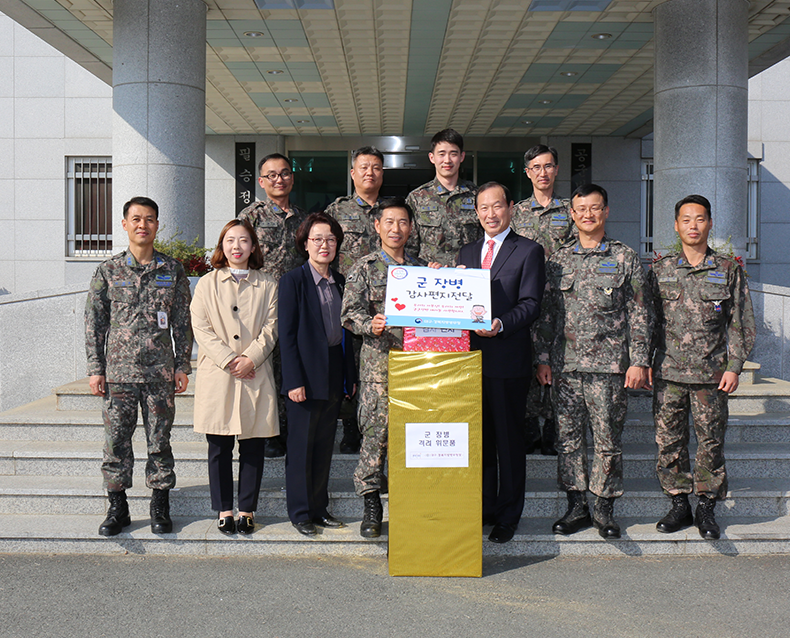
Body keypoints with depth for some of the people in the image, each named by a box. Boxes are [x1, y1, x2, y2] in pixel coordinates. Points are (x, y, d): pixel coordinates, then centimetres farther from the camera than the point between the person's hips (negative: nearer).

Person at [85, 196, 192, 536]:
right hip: (118, 370, 0)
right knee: (116, 440, 4)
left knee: (160, 439, 5)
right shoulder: (108, 271, 5)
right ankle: (117, 507, 16)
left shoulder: (173, 270, 6)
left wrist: (182, 366, 3)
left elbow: (183, 321, 7)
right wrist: (95, 369, 0)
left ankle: (160, 508, 16)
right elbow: (94, 323, 6)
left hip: (161, 371, 0)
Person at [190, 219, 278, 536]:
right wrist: (229, 360, -11)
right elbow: (201, 328, 0)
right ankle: (223, 510, 14)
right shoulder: (207, 284, 9)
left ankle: (247, 510, 14)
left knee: (253, 446, 3)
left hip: (256, 375, 0)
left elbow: (270, 328, 3)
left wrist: (250, 358, -11)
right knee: (219, 447, 3)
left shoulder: (267, 285, 10)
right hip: (216, 375, 0)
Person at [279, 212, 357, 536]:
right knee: (301, 445, 3)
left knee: (325, 444, 12)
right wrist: (294, 381, -16)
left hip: (335, 376, 6)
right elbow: (286, 335, -10)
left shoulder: (340, 282, 11)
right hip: (307, 375, -5)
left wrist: (350, 375, 11)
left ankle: (319, 507, 24)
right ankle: (300, 512, 16)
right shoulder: (293, 281, -6)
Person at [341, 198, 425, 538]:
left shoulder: (421, 268, 15)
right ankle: (371, 504, 6)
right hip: (379, 359, -3)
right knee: (377, 427, -5)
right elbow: (350, 312, -4)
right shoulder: (365, 267, 5)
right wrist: (371, 325, -23)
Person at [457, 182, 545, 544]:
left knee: (509, 438, 3)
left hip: (508, 358, -5)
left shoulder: (529, 252, 0)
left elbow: (531, 304, -10)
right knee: (479, 437, 12)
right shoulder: (467, 253, 17)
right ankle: (485, 508, 25)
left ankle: (508, 515, 15)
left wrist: (500, 324, -25)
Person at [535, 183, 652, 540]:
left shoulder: (625, 259, 3)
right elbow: (546, 313, 12)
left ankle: (604, 509, 16)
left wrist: (638, 361, -5)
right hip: (564, 365, 3)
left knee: (608, 439, 3)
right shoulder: (558, 260, 10)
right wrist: (543, 358, 6)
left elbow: (640, 314, 2)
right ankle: (576, 507, 18)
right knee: (568, 437, 6)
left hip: (609, 366, -2)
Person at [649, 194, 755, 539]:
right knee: (669, 440, 4)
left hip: (712, 374, -1)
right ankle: (679, 504, 18)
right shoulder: (661, 269, 7)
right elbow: (646, 319, 10)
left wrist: (734, 366, -3)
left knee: (711, 441, 4)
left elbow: (741, 323, 5)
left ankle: (706, 507, 18)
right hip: (668, 372, 1)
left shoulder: (729, 270, 4)